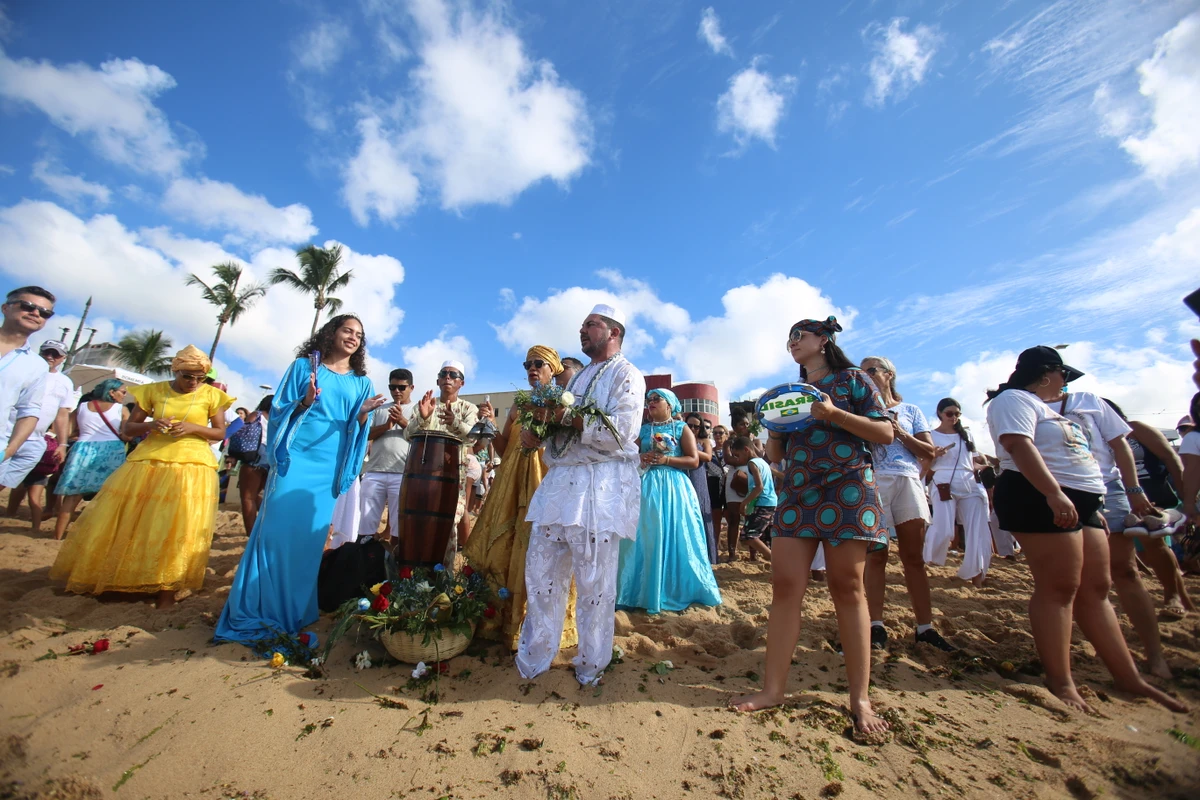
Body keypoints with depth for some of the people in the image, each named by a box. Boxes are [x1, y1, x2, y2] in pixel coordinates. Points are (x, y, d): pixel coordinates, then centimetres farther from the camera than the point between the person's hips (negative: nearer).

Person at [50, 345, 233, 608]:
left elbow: (220, 433, 2)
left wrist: (193, 428, -15)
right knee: (130, 520, 6)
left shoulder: (211, 395, 0)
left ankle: (166, 589, 2)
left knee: (178, 526, -5)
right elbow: (129, 426, 10)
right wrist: (150, 424, -11)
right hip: (149, 460, 3)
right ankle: (112, 578, 26)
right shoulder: (153, 390, 6)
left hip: (192, 465, -3)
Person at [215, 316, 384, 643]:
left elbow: (355, 431, 9)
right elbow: (280, 410, 5)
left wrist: (363, 413, -12)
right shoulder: (304, 366, 8)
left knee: (310, 536, 3)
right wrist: (305, 402, -15)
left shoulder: (361, 382, 12)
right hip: (295, 458, -1)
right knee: (278, 528, -5)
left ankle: (293, 613, 16)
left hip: (329, 466, 2)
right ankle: (256, 612, 9)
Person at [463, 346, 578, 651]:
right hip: (513, 483, 5)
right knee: (505, 548, 7)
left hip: (548, 480, -5)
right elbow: (504, 450, 14)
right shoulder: (517, 407, 17)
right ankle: (505, 618, 23)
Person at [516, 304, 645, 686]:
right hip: (559, 482, 8)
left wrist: (569, 418, -16)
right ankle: (532, 661, 28)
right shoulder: (579, 377, 24)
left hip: (601, 487, -7)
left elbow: (621, 432, -15)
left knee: (594, 583, 3)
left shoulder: (626, 375, -1)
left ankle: (590, 666, 24)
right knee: (541, 573, 11)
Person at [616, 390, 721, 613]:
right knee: (648, 539, 2)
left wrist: (665, 459, -13)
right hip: (648, 486, 3)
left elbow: (694, 460, -3)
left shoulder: (681, 428, 4)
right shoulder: (643, 430, 13)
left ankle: (680, 590, 15)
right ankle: (648, 592, 11)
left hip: (674, 488, -2)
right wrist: (640, 459, -8)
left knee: (676, 539, 0)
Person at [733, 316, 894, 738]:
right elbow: (775, 454, 17)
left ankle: (860, 698, 13)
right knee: (785, 585, -2)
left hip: (847, 489, -4)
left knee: (846, 588, 0)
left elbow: (886, 433, -2)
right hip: (797, 492, 4)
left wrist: (834, 413, -15)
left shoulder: (852, 379, 6)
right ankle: (773, 687, 6)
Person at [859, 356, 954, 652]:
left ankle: (925, 627, 13)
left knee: (914, 557, 5)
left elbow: (929, 452, 8)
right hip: (874, 483, -1)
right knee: (877, 556, -1)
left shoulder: (910, 411, 15)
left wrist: (900, 433, -6)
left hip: (908, 482, 2)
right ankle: (876, 625, 2)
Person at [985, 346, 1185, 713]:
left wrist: (1094, 506, 26)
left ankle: (1130, 679, 20)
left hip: (1079, 500, 10)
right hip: (1039, 498, -10)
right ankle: (1060, 682, -4)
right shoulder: (1014, 399, -6)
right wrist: (1054, 494, -29)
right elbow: (1019, 446, -21)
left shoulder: (1042, 407, 27)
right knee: (1058, 587, -10)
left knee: (1096, 588, 11)